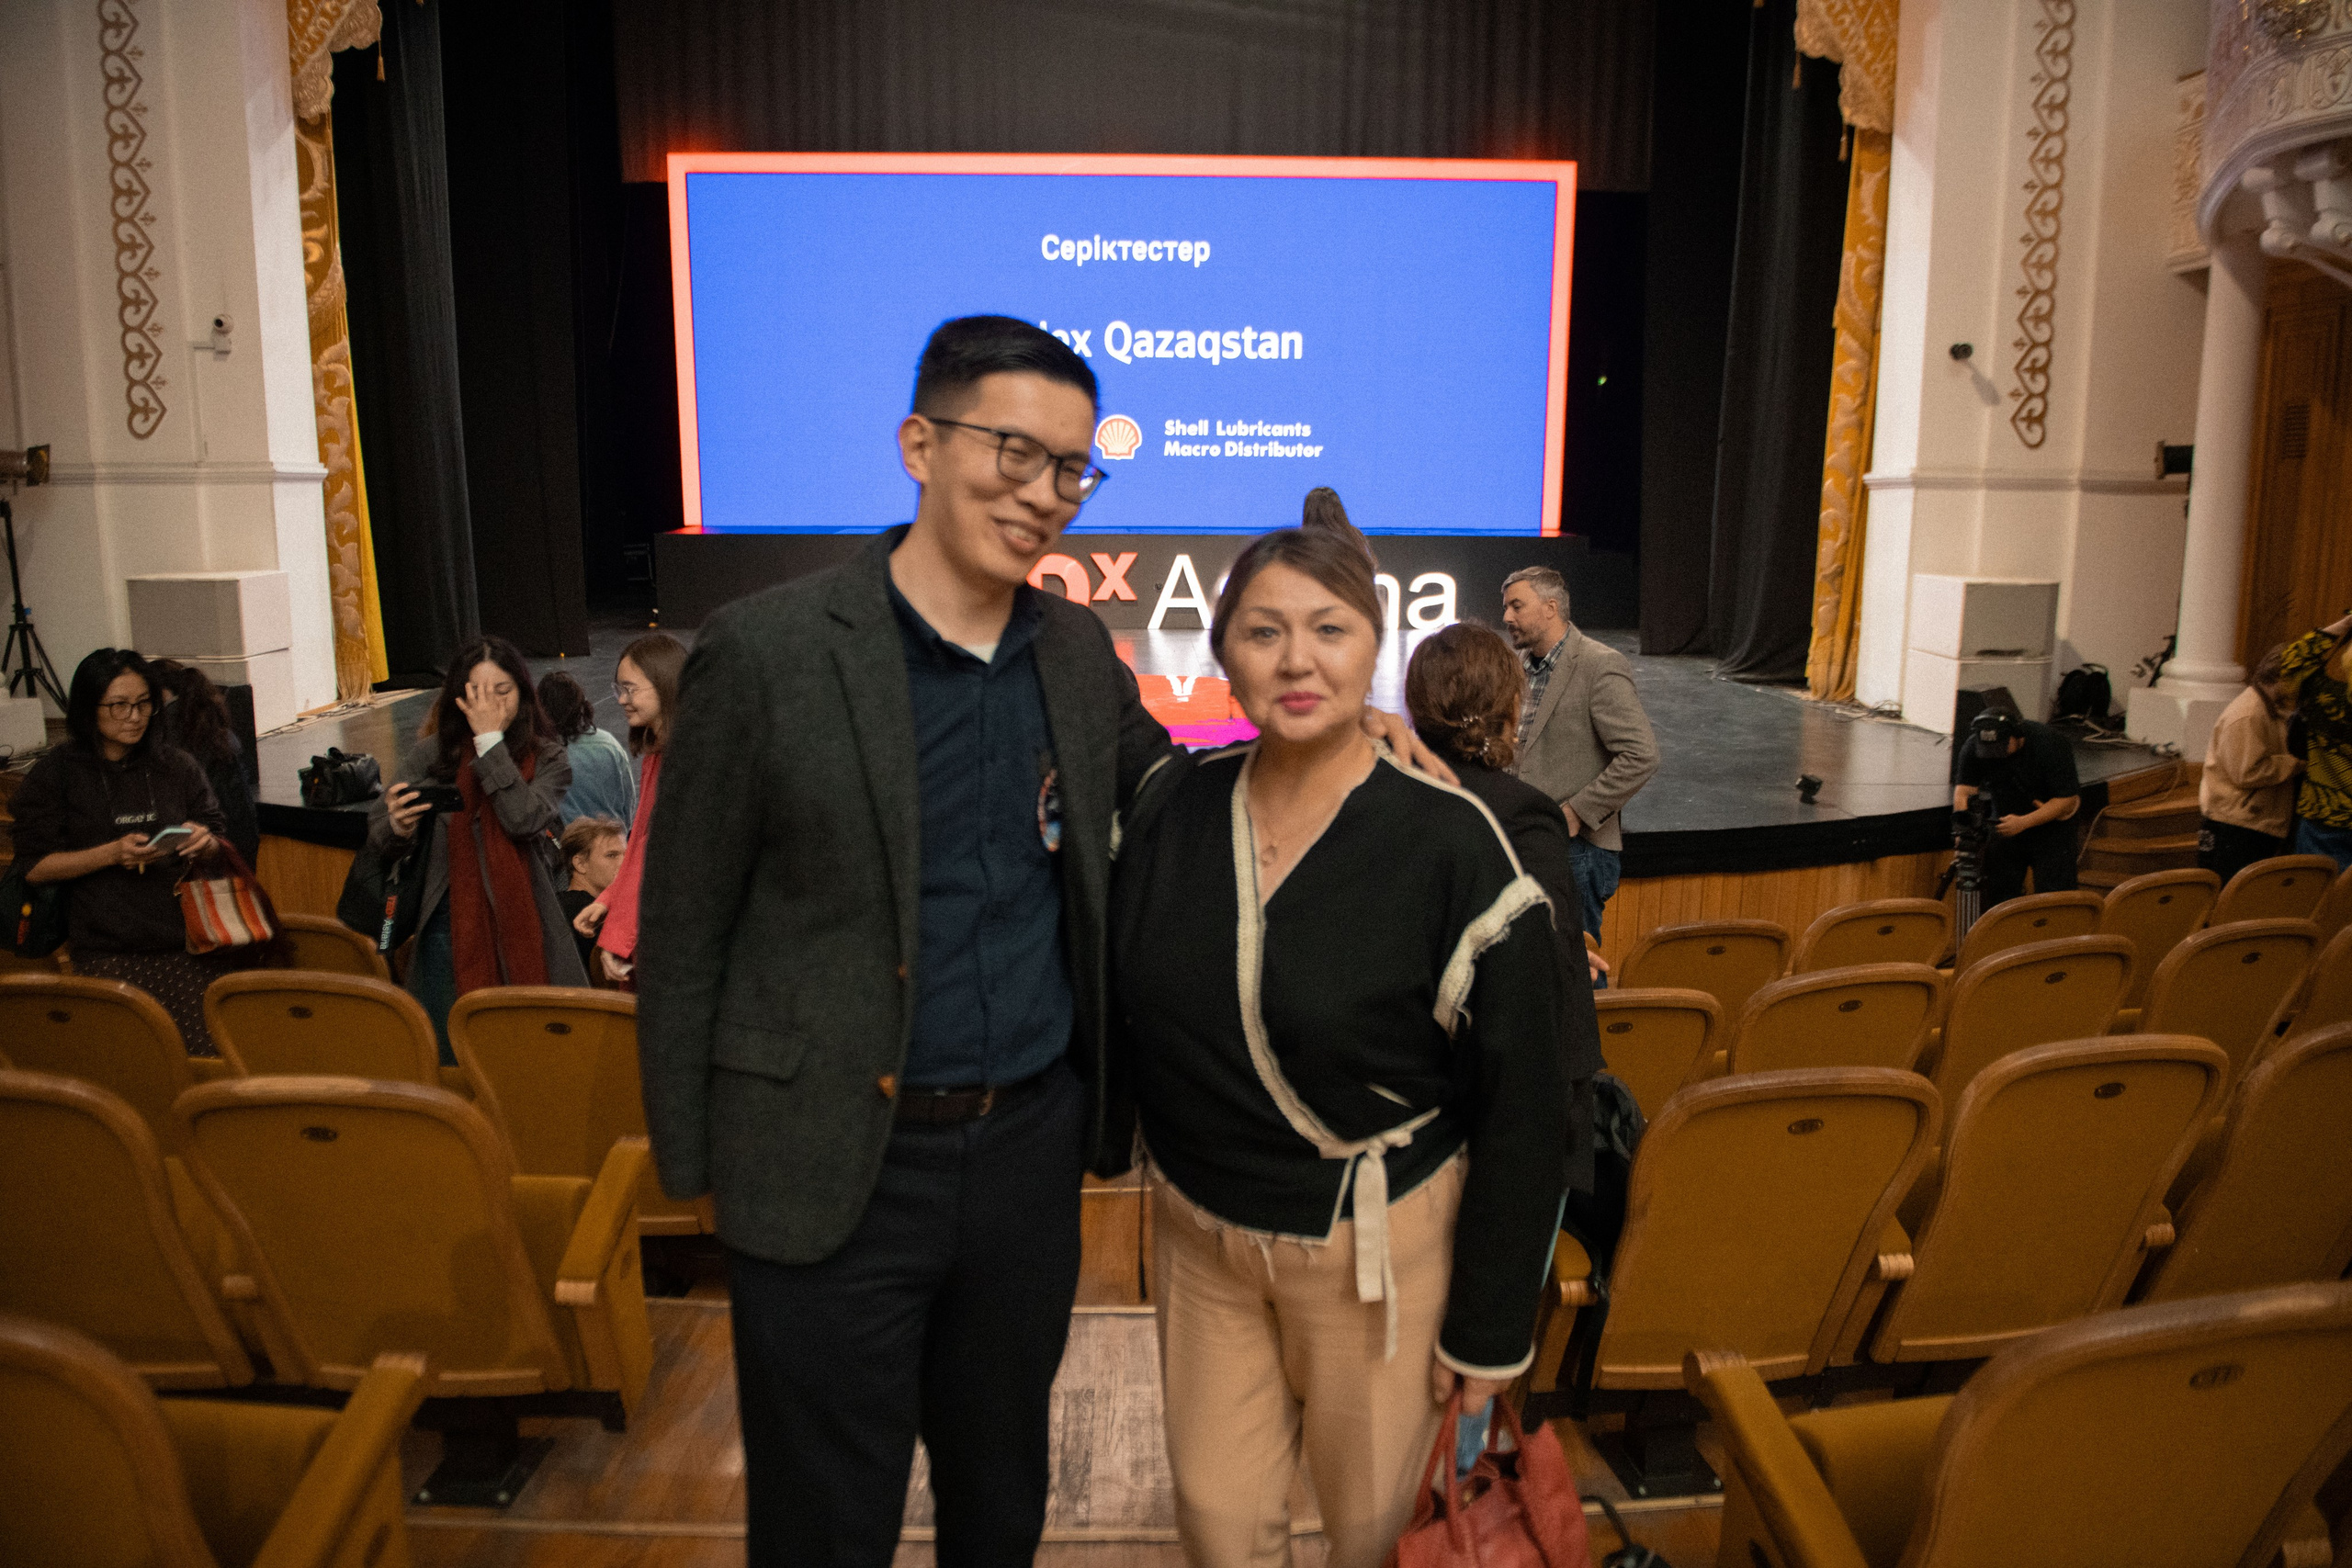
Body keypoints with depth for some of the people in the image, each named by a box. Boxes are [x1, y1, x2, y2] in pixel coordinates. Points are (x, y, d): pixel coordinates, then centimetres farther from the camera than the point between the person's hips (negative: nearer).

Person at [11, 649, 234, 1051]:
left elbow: (219, 840, 19)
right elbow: (35, 865, 2)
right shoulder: (56, 773, 6)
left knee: (213, 1057, -14)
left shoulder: (177, 765, 13)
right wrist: (113, 853, -12)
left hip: (193, 944, 2)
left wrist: (204, 843, -5)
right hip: (110, 955, -2)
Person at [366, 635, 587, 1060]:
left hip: (523, 930, -1)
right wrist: (398, 827, -18)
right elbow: (377, 840, 5)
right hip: (450, 933, 1)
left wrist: (490, 739, -13)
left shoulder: (547, 759, 2)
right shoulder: (431, 754, 4)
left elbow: (524, 819, -18)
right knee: (450, 1059, 4)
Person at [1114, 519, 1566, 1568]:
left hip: (1376, 1246, -3)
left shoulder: (1452, 844, -18)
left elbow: (1521, 1108, -13)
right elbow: (1125, 1019, 7)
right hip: (1198, 1232, 4)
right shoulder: (1172, 815, -6)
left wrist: (1491, 1329, -10)